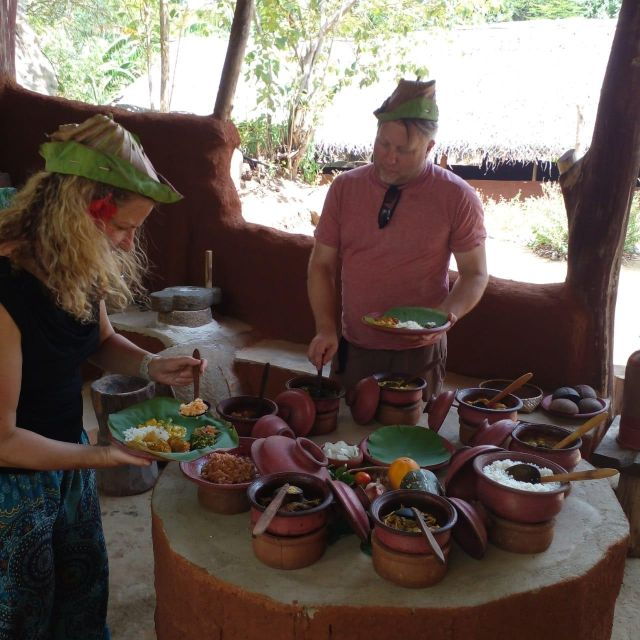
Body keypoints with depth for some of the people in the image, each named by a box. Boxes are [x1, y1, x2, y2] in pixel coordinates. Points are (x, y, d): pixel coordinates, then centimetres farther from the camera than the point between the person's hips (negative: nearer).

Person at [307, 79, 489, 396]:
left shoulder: (458, 198, -8)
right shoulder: (344, 188, 0)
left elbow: (474, 273, -1)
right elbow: (322, 265, 3)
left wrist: (446, 316, -20)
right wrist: (326, 329, -10)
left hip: (419, 353, -2)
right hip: (353, 350, 2)